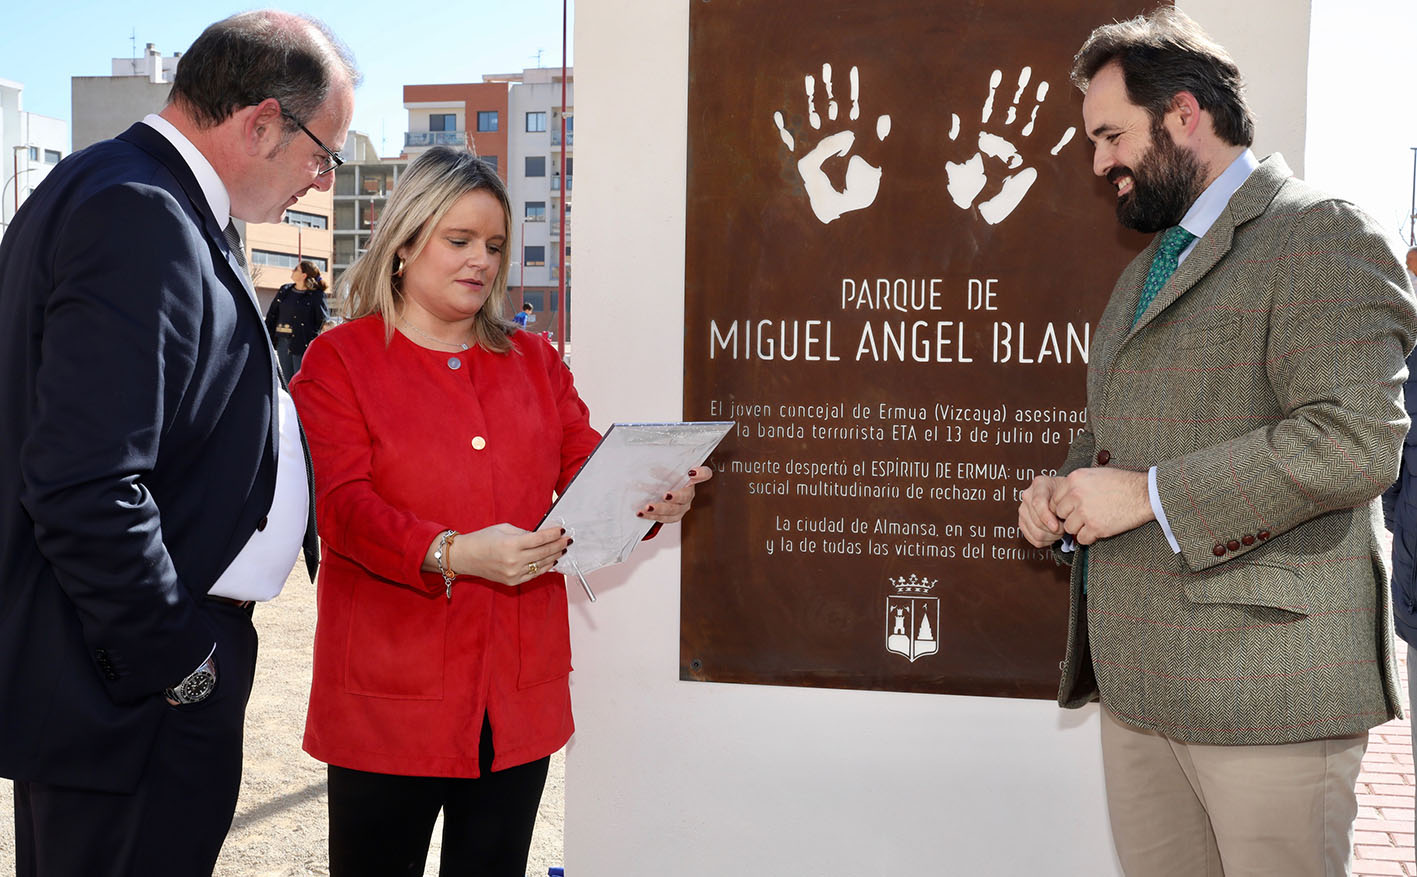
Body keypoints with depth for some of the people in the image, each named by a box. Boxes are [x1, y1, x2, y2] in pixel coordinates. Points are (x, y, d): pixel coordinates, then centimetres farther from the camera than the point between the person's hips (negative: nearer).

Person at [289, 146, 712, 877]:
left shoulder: (532, 360, 14)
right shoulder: (339, 359, 0)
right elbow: (341, 503, -12)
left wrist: (652, 498, -14)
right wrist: (454, 554, -27)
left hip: (520, 692, 4)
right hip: (393, 693, -4)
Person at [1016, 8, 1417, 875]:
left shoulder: (1323, 234, -8)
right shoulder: (1148, 266, 21)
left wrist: (1147, 495, -18)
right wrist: (1061, 490, 8)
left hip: (1266, 683, -8)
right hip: (1139, 681, 8)